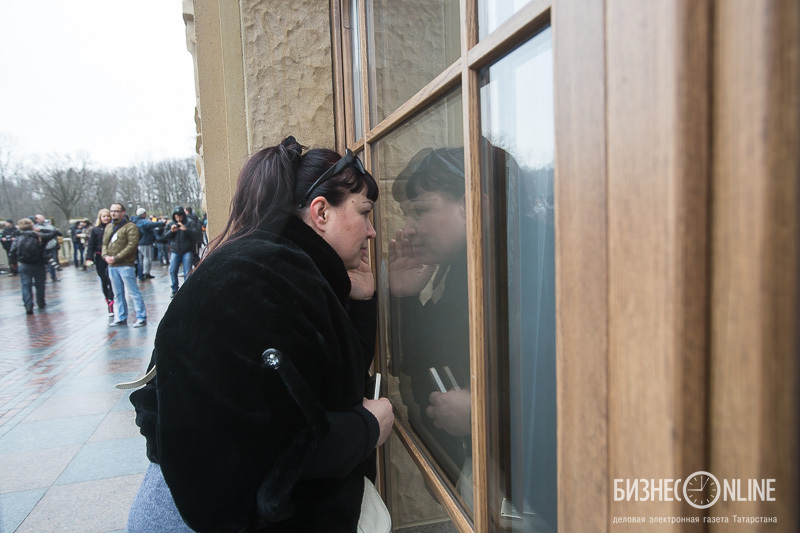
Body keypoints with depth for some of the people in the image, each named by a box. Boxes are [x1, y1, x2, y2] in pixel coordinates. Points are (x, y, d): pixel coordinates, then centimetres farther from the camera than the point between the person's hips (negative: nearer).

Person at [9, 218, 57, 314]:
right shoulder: (39, 237, -5)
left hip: (23, 266, 0)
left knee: (26, 286, 1)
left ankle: (28, 305, -13)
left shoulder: (17, 240, -2)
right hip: (38, 265, 0)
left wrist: (14, 263, 6)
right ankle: (41, 303, 27)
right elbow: (53, 233, 5)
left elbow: (13, 253, -5)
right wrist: (41, 230, 5)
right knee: (40, 285, 15)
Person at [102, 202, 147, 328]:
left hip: (125, 265, -7)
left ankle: (141, 317, 0)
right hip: (111, 266, 7)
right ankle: (121, 318, 23)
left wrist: (116, 257, -18)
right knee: (118, 294, 14)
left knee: (133, 292, -5)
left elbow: (132, 245, -16)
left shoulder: (130, 227, -7)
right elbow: (105, 243, 18)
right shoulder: (108, 227, 17)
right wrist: (105, 256, -3)